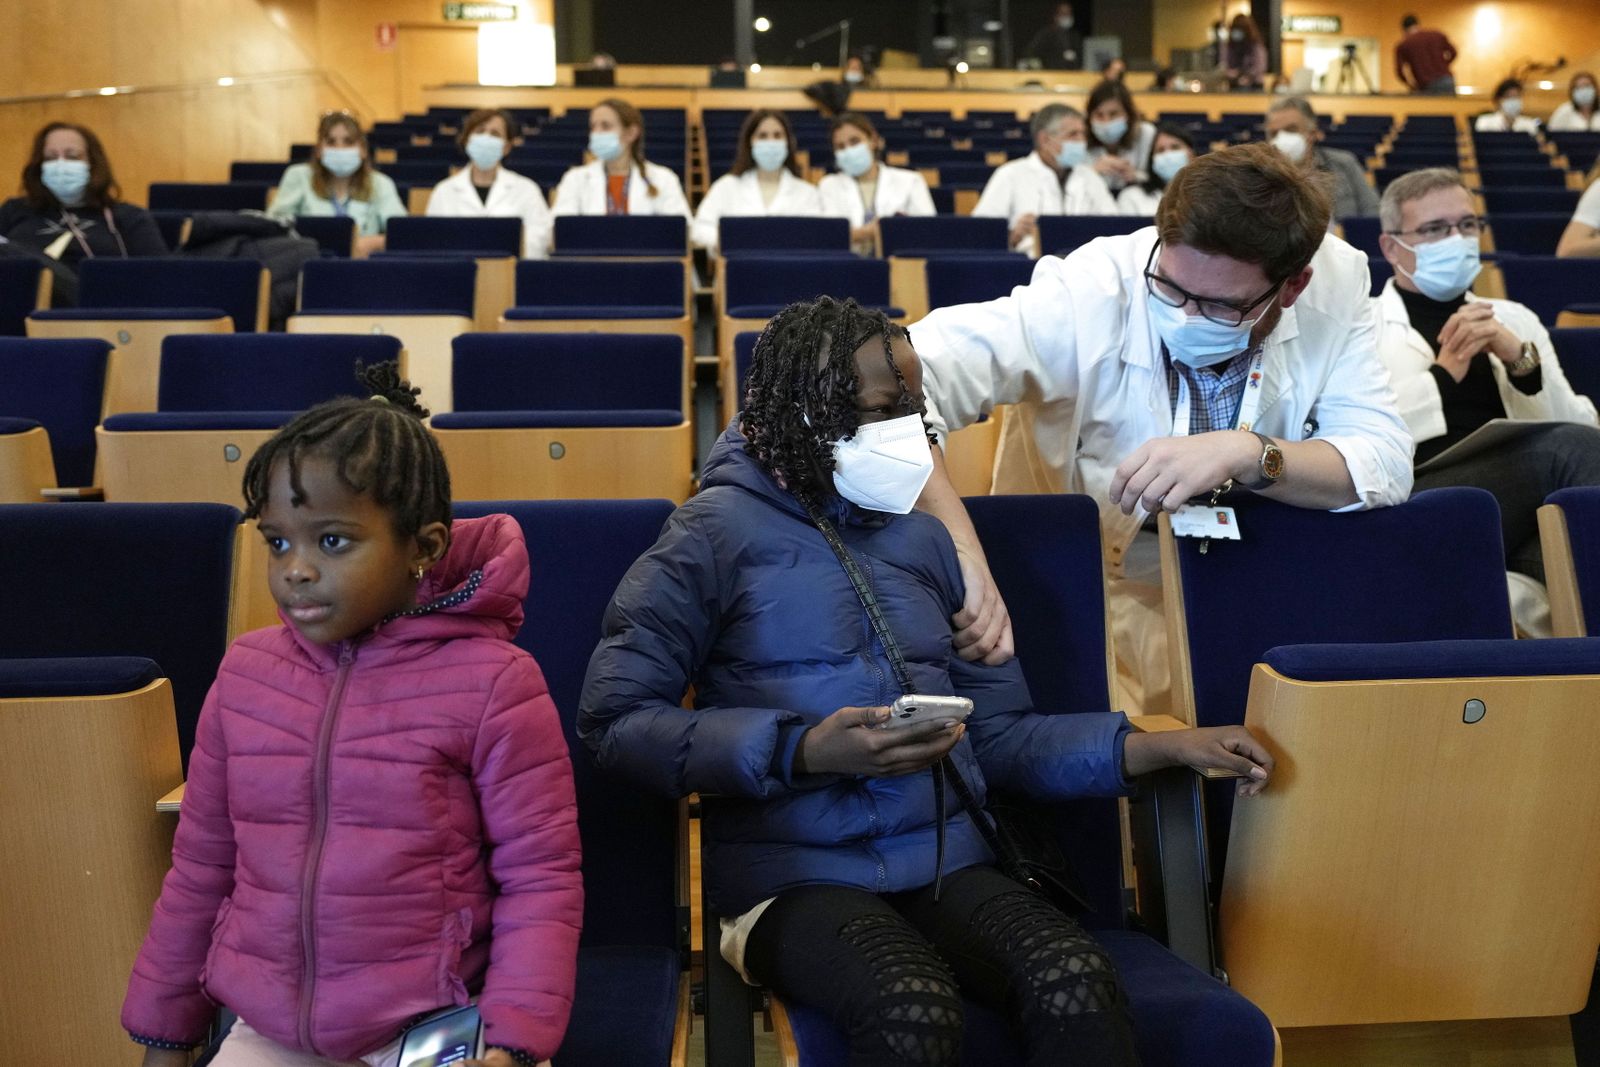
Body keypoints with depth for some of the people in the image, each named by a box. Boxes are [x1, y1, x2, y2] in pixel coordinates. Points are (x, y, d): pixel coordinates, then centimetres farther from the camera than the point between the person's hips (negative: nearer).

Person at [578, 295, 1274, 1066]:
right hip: (794, 870, -4)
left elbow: (996, 732, 15)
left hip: (944, 860, 4)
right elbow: (614, 719, -8)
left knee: (1080, 989, -25)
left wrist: (1164, 746, 4)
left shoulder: (924, 539, 15)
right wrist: (804, 752, -17)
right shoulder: (720, 532, -1)